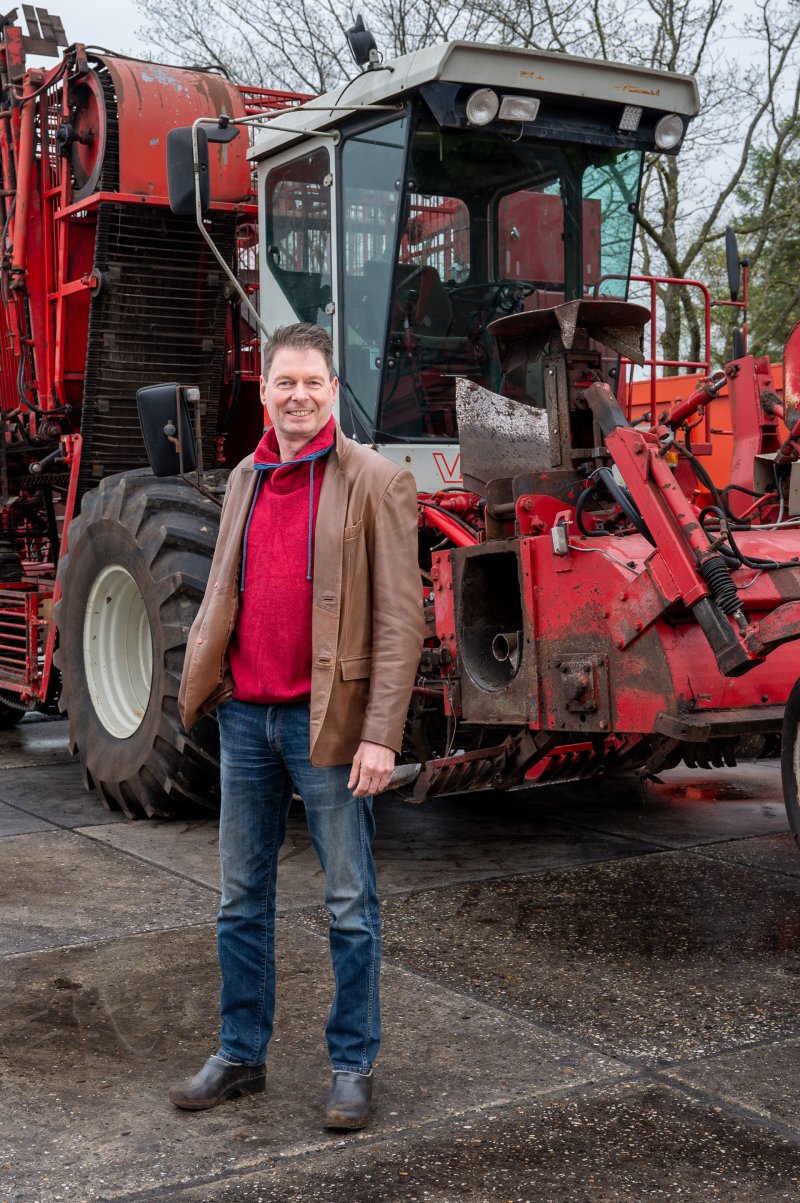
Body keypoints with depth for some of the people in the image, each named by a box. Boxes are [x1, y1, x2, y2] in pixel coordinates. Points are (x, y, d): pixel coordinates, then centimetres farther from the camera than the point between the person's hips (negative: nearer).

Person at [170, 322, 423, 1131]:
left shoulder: (374, 482, -7)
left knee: (350, 905, 6)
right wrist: (201, 683, 7)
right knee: (241, 899, 14)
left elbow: (399, 619, -11)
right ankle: (240, 1056, 28)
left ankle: (353, 1066, 19)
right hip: (246, 717, 6)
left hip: (326, 723, -5)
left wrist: (381, 733, -16)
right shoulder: (244, 480, 11)